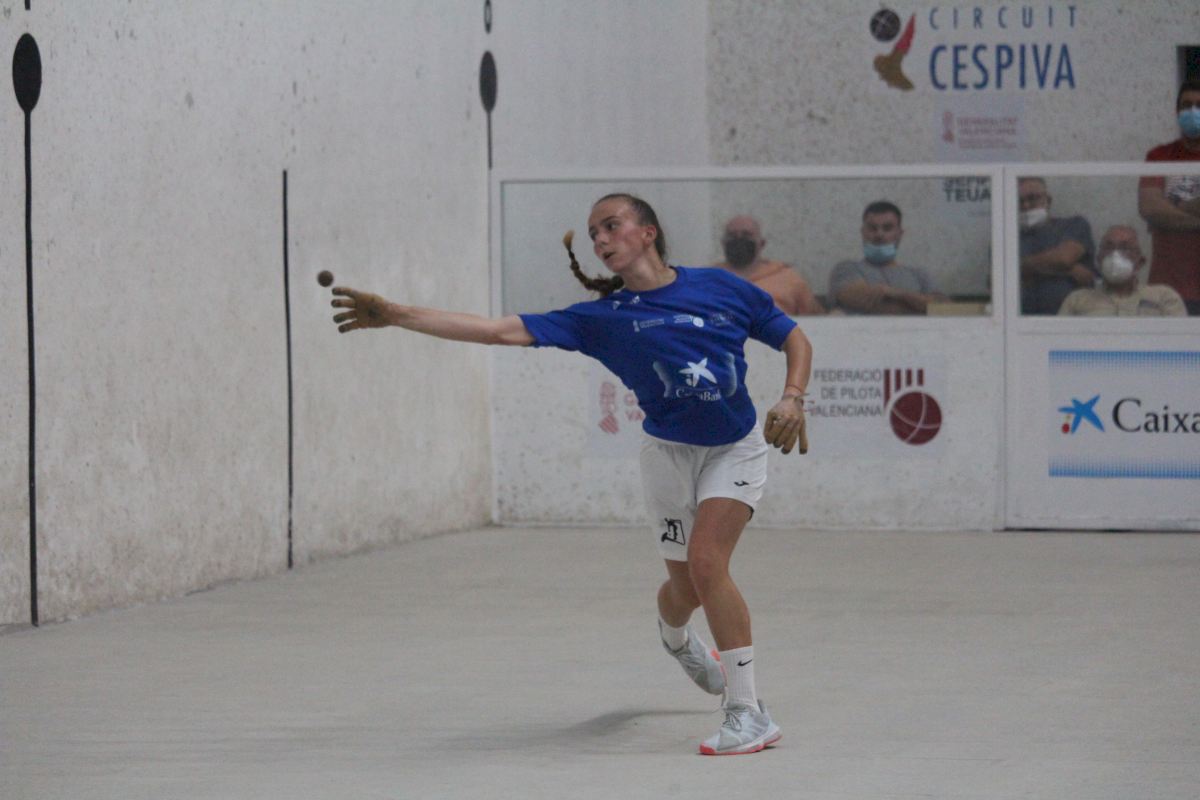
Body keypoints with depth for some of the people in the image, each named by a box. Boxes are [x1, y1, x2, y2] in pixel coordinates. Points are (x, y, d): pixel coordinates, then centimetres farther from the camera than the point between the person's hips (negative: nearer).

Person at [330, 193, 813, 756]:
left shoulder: (721, 288, -5)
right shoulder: (602, 319, -4)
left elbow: (795, 340, 5)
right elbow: (503, 331, -9)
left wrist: (792, 399, -15)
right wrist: (396, 316, -14)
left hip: (736, 449, -2)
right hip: (671, 451, 2)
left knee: (706, 563, -21)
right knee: (685, 586, 7)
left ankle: (748, 714, -13)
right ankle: (675, 639, 49)